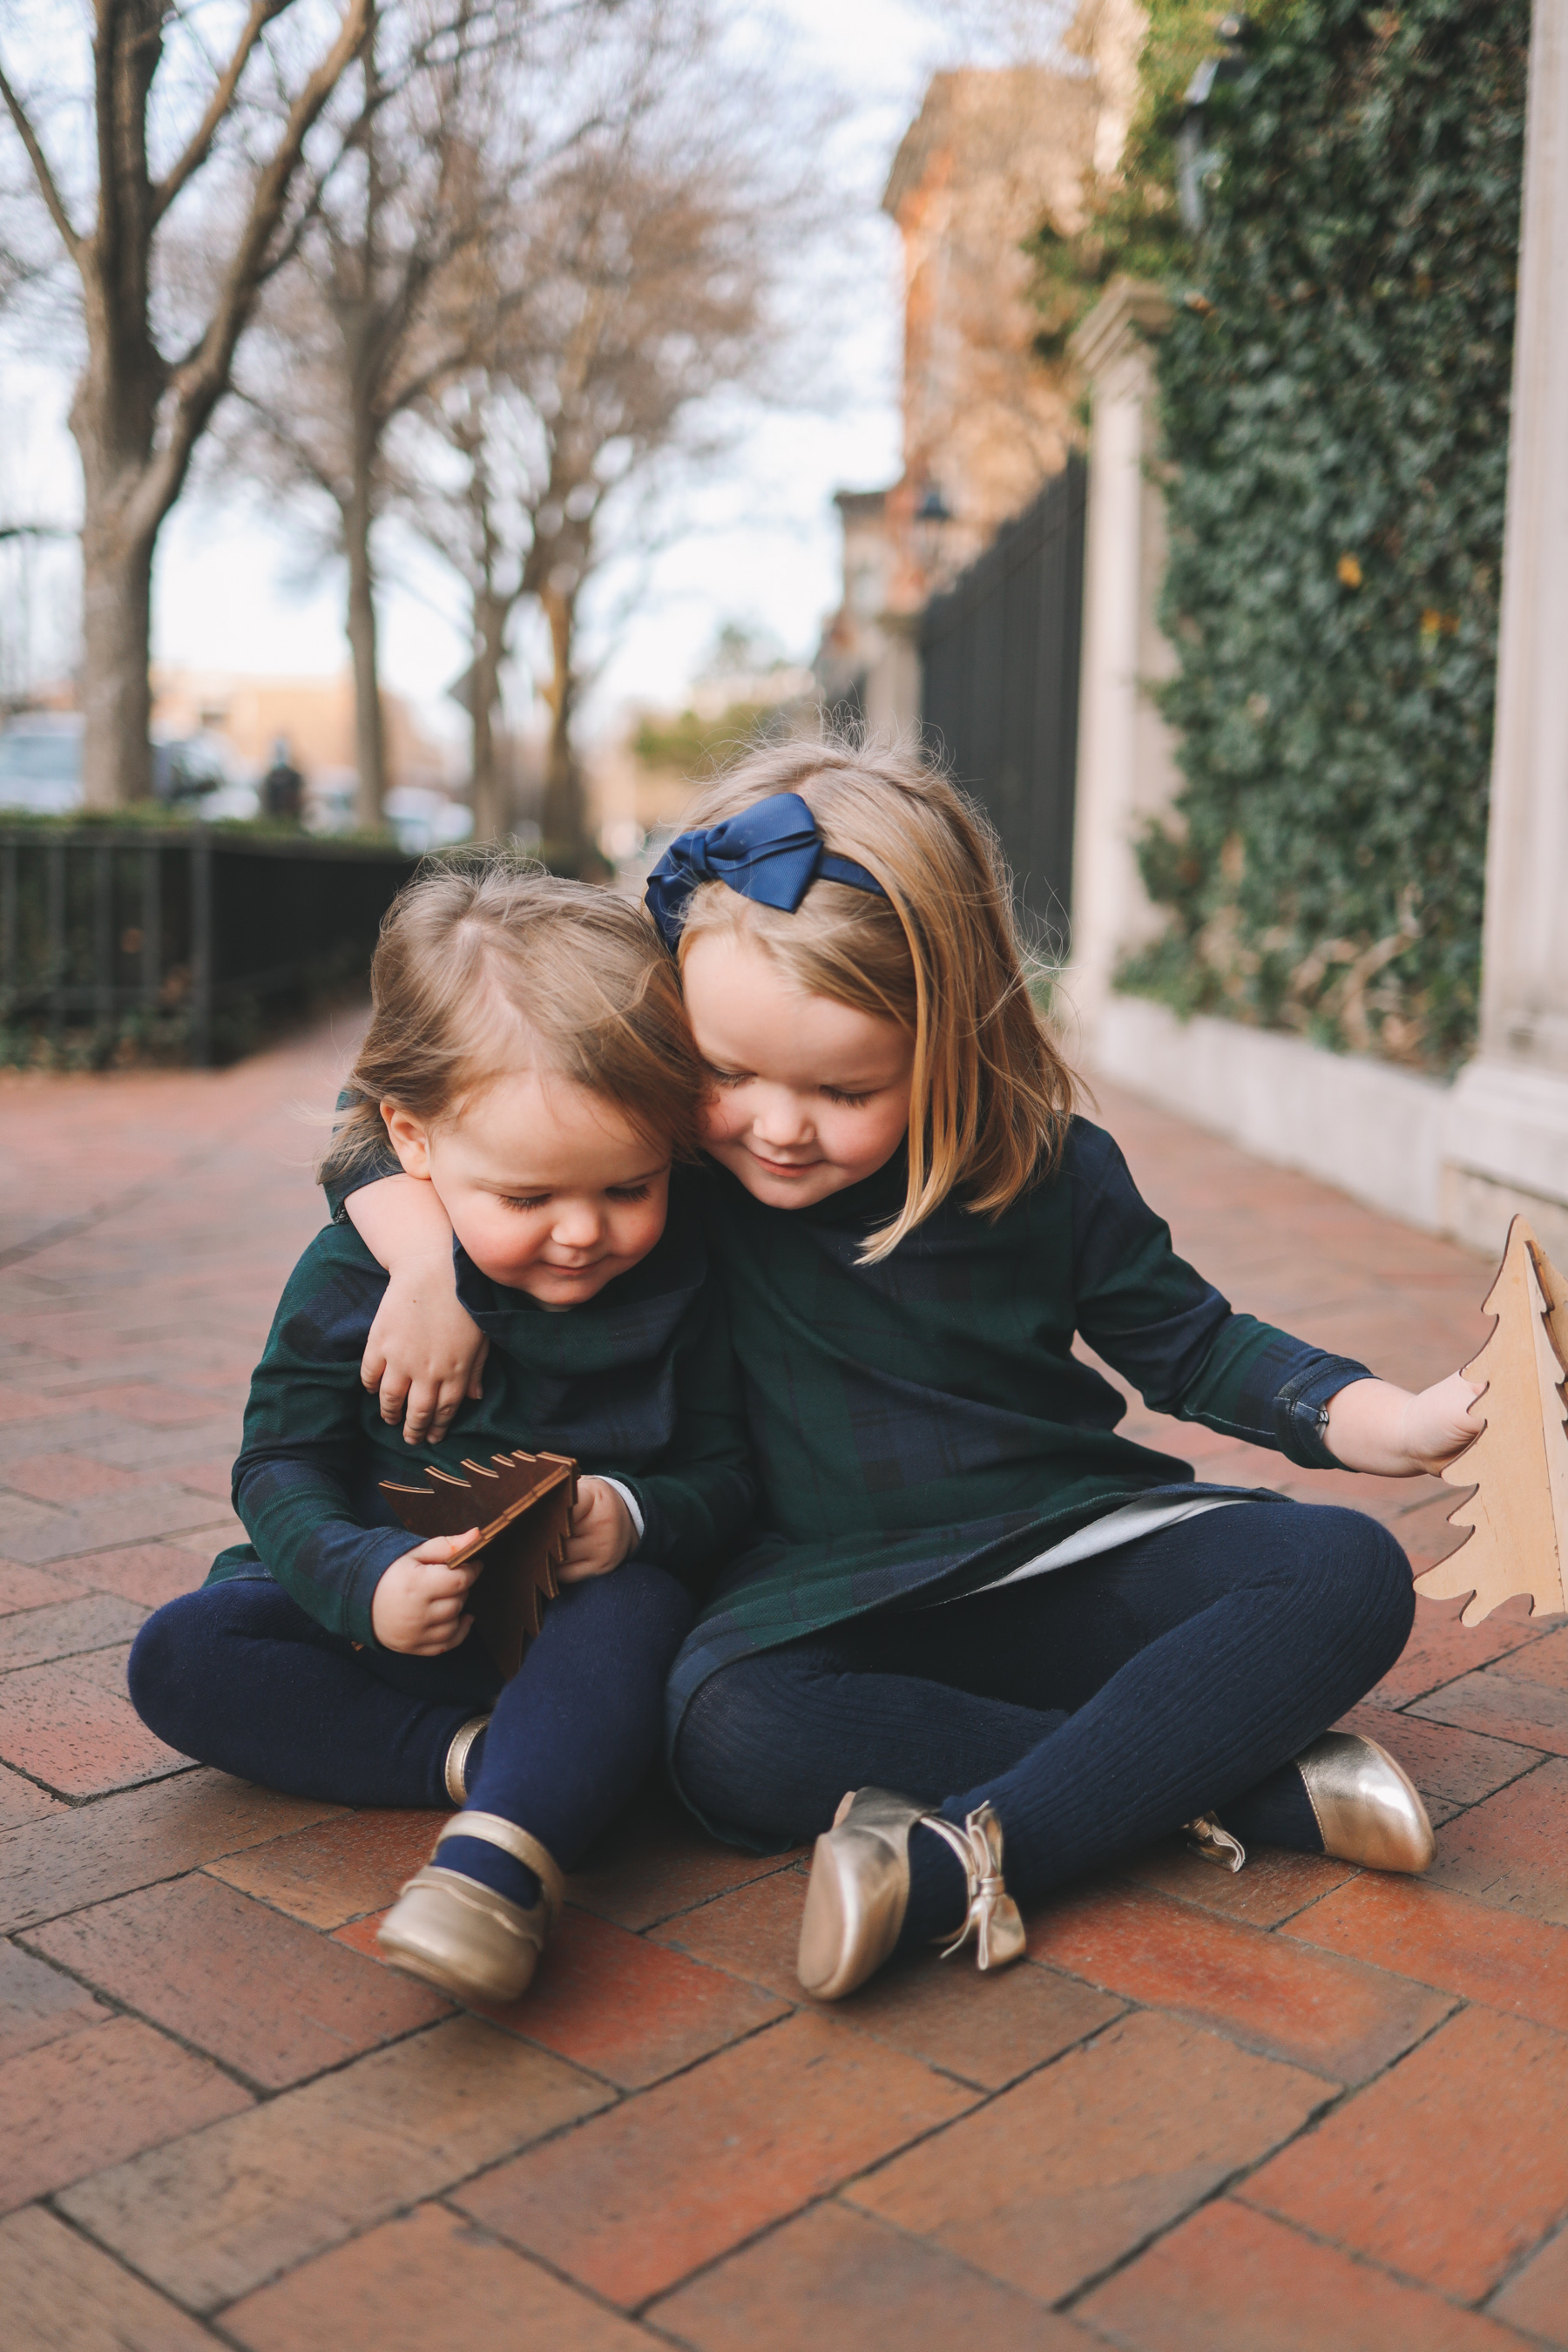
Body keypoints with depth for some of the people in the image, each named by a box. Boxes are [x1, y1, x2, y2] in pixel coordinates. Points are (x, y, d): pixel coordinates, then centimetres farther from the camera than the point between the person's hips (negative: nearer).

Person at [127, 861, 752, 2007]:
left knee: (640, 1600, -35)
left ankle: (500, 1858, -50)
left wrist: (636, 1518, -26)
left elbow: (723, 1472, -2)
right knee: (178, 1654, -18)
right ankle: (476, 1755, -28)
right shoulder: (352, 1270, -9)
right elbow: (283, 1466, -5)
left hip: (581, 1613, -2)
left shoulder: (678, 1277, -8)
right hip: (393, 1613, 2)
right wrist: (361, 1581, -26)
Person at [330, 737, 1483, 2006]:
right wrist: (435, 1263, -20)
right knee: (727, 1731, -34)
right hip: (838, 1598, -1)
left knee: (1349, 1574, -20)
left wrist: (1402, 1422, -9)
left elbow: (1194, 1344, 4)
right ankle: (1247, 1780, -28)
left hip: (1075, 1549, 2)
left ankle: (969, 1860, -35)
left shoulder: (1053, 1169, -8)